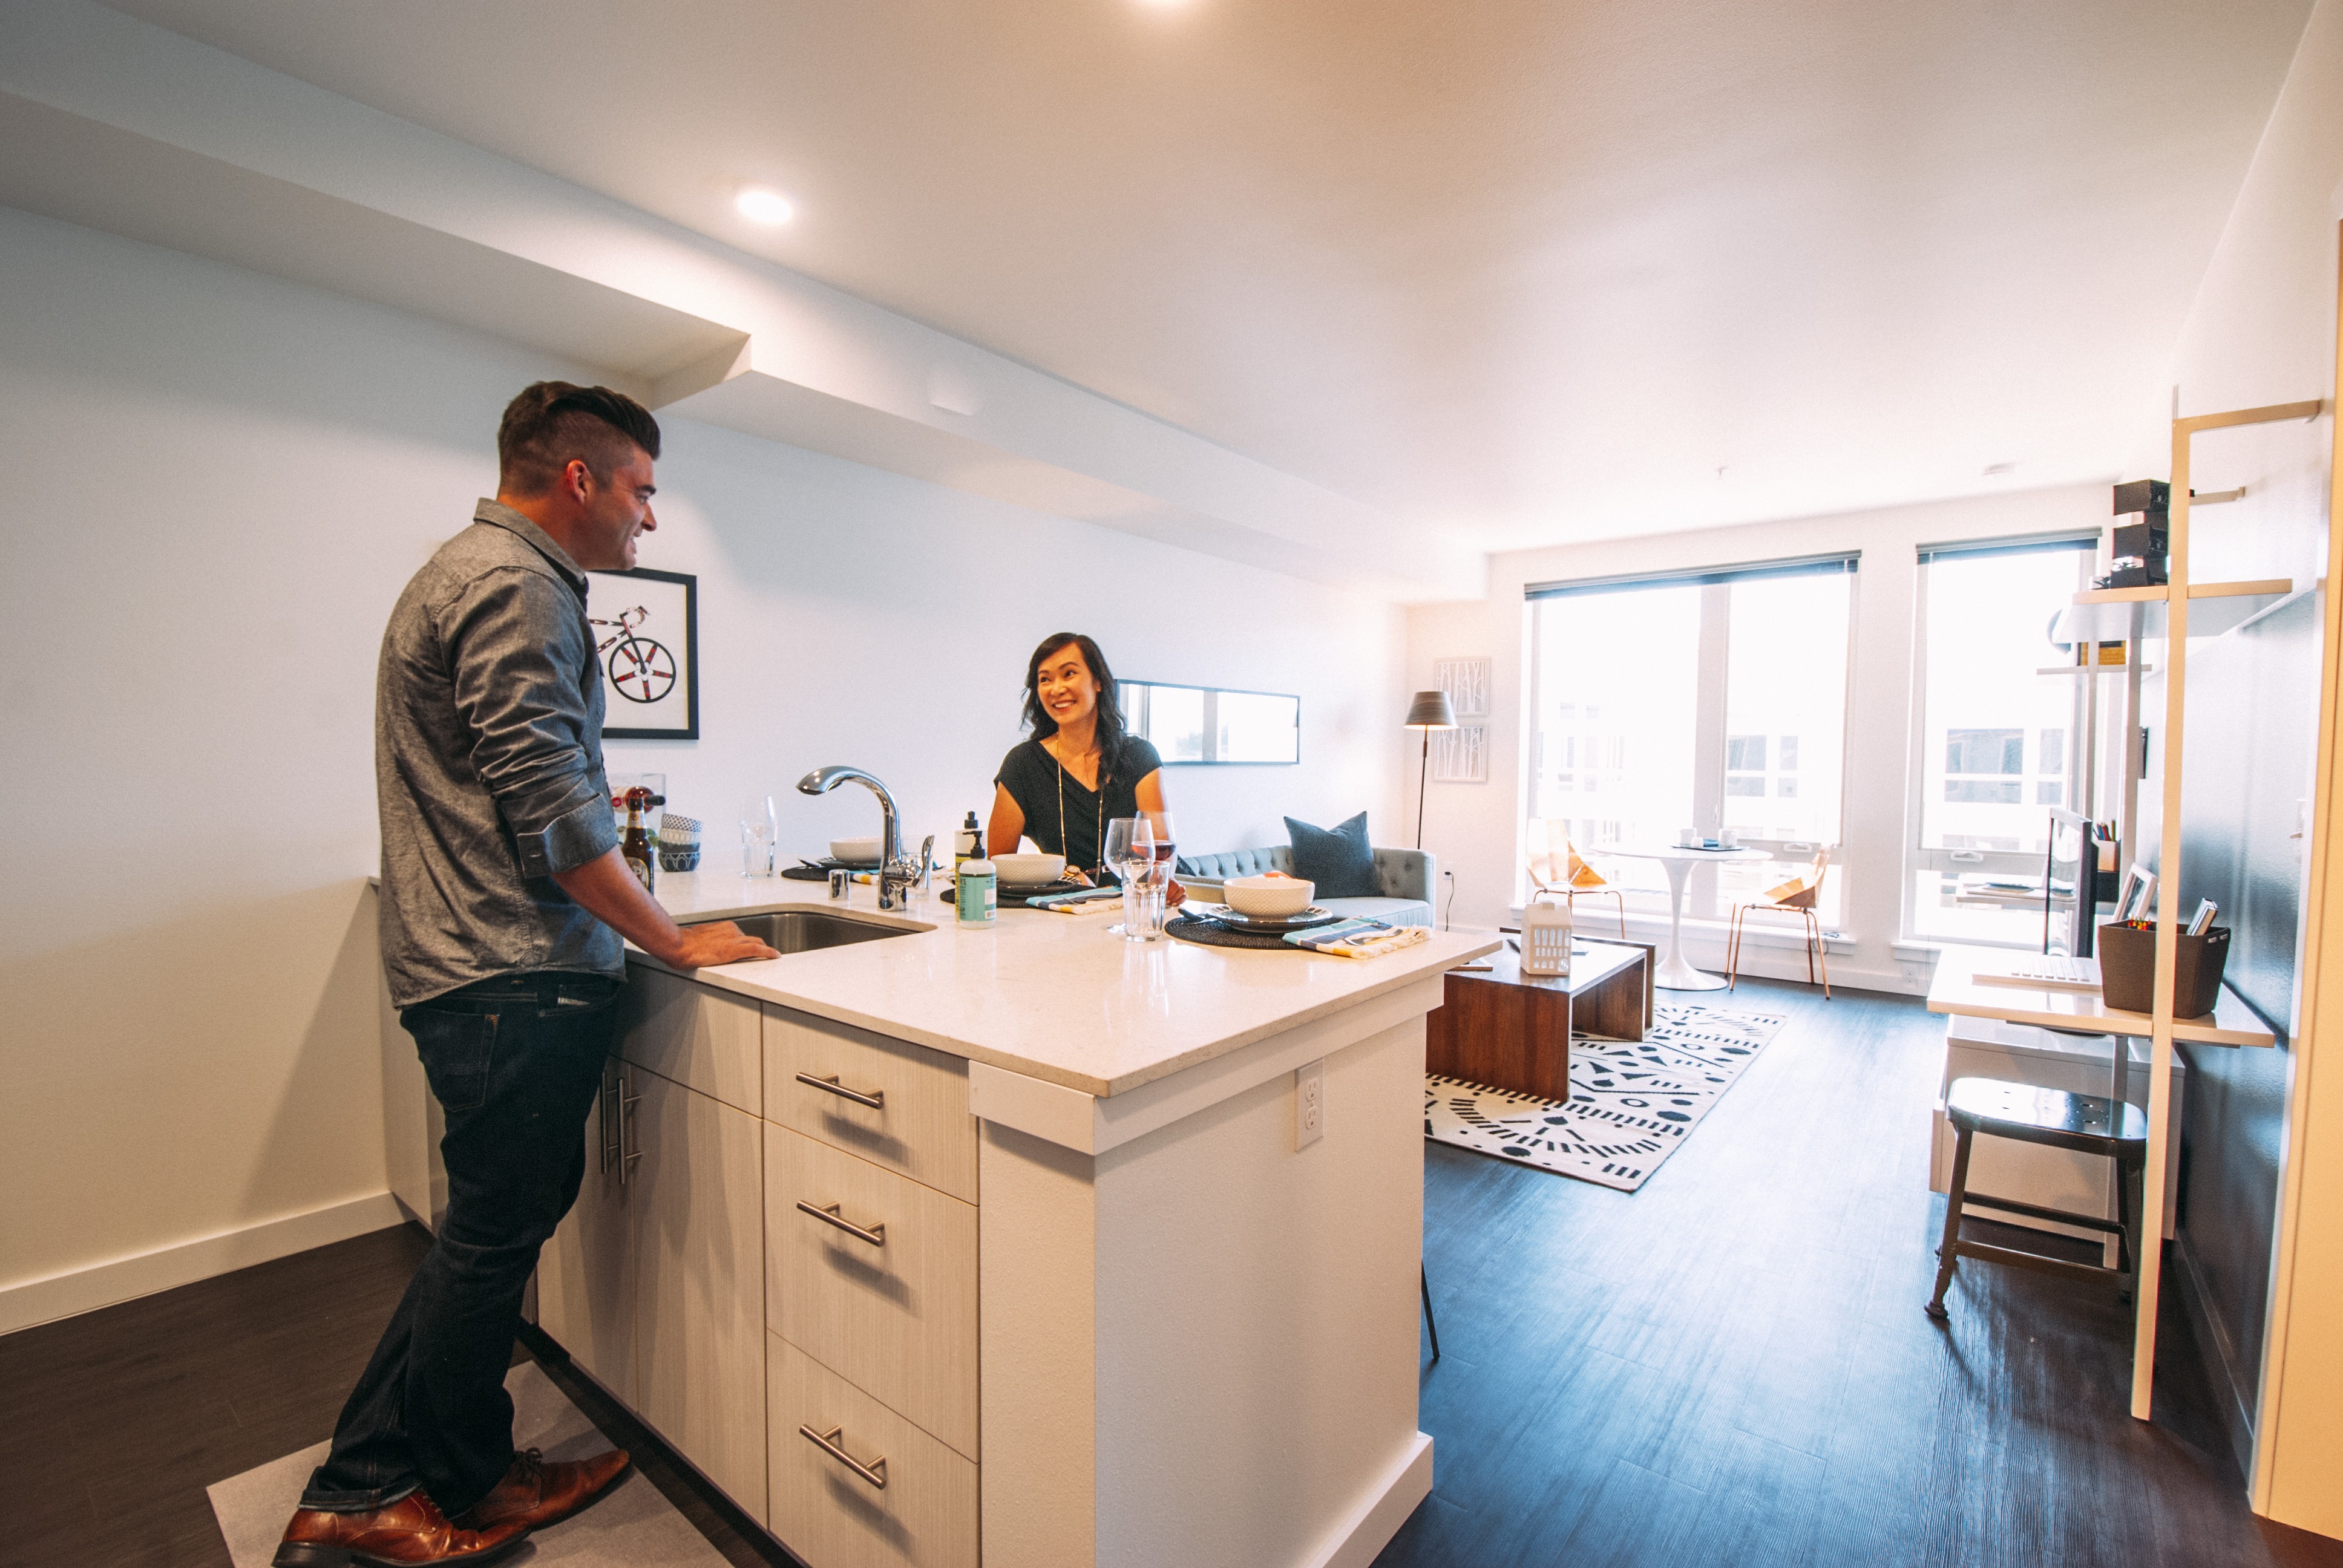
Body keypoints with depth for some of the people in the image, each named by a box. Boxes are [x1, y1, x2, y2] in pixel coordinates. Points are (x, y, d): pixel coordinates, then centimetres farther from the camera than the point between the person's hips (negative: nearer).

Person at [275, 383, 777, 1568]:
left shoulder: (469, 570, 20)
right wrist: (677, 943, -14)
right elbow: (551, 814, -22)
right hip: (518, 980, -11)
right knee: (496, 1237, 6)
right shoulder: (518, 587, -15)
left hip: (473, 968, 11)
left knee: (489, 1233, 20)